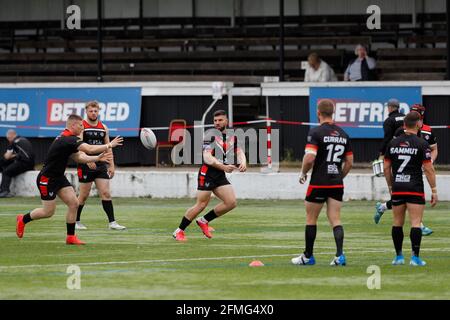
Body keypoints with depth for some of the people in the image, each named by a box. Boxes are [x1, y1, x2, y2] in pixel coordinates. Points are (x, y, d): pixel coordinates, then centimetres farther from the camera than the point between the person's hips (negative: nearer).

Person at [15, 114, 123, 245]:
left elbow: (78, 158, 12)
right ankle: (23, 219, 25)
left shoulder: (68, 139, 8)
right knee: (48, 212, 1)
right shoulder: (69, 139, -24)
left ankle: (70, 237, 4)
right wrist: (109, 145, -23)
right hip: (47, 179, -10)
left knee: (74, 203, -2)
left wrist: (98, 158, 3)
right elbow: (90, 149, -31)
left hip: (58, 177, 10)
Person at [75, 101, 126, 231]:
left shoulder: (104, 128, 12)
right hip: (86, 166, -4)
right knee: (84, 195, 1)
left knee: (106, 193, -4)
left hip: (101, 165, 4)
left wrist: (111, 165, 10)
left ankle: (112, 222, -6)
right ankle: (76, 221, 16)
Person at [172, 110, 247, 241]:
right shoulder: (211, 136, -10)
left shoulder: (232, 137, 10)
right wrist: (223, 167, -33)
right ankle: (179, 231, 3)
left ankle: (204, 221, 12)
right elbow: (207, 158, -20)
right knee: (201, 205, -10)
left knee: (231, 203, -5)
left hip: (220, 176, 6)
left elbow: (239, 151, 3)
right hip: (207, 174, -6)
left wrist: (243, 162, -21)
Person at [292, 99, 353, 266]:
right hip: (337, 184, 5)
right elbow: (349, 162, 12)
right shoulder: (343, 134, 8)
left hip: (319, 183, -5)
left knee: (311, 219, 9)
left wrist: (303, 173, -4)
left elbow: (309, 158, -21)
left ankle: (308, 256, 17)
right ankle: (340, 255, -13)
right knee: (335, 220, 3)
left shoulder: (316, 132, -12)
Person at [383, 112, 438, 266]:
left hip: (397, 189, 4)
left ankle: (398, 256, 15)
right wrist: (434, 190, -2)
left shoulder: (393, 143, 7)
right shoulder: (421, 144, -6)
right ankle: (415, 257, -11)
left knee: (397, 223, 12)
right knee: (416, 223, -4)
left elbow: (386, 168, 10)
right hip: (415, 189, -4)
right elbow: (428, 169, -7)